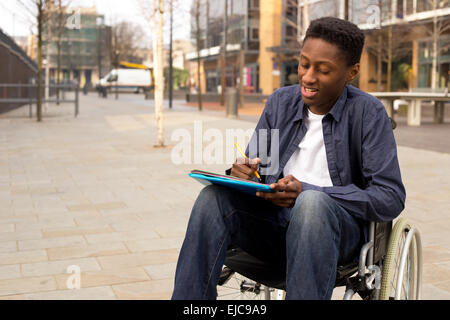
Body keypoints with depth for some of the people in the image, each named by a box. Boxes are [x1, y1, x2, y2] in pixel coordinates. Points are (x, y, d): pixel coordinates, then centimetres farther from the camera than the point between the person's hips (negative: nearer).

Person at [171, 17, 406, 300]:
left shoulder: (368, 113, -7)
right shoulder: (281, 101, 7)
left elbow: (391, 198, -13)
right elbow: (255, 166, 14)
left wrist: (306, 191, -22)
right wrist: (243, 173, -13)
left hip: (338, 229, -3)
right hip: (274, 224, 4)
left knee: (312, 203, -37)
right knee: (214, 196, -23)